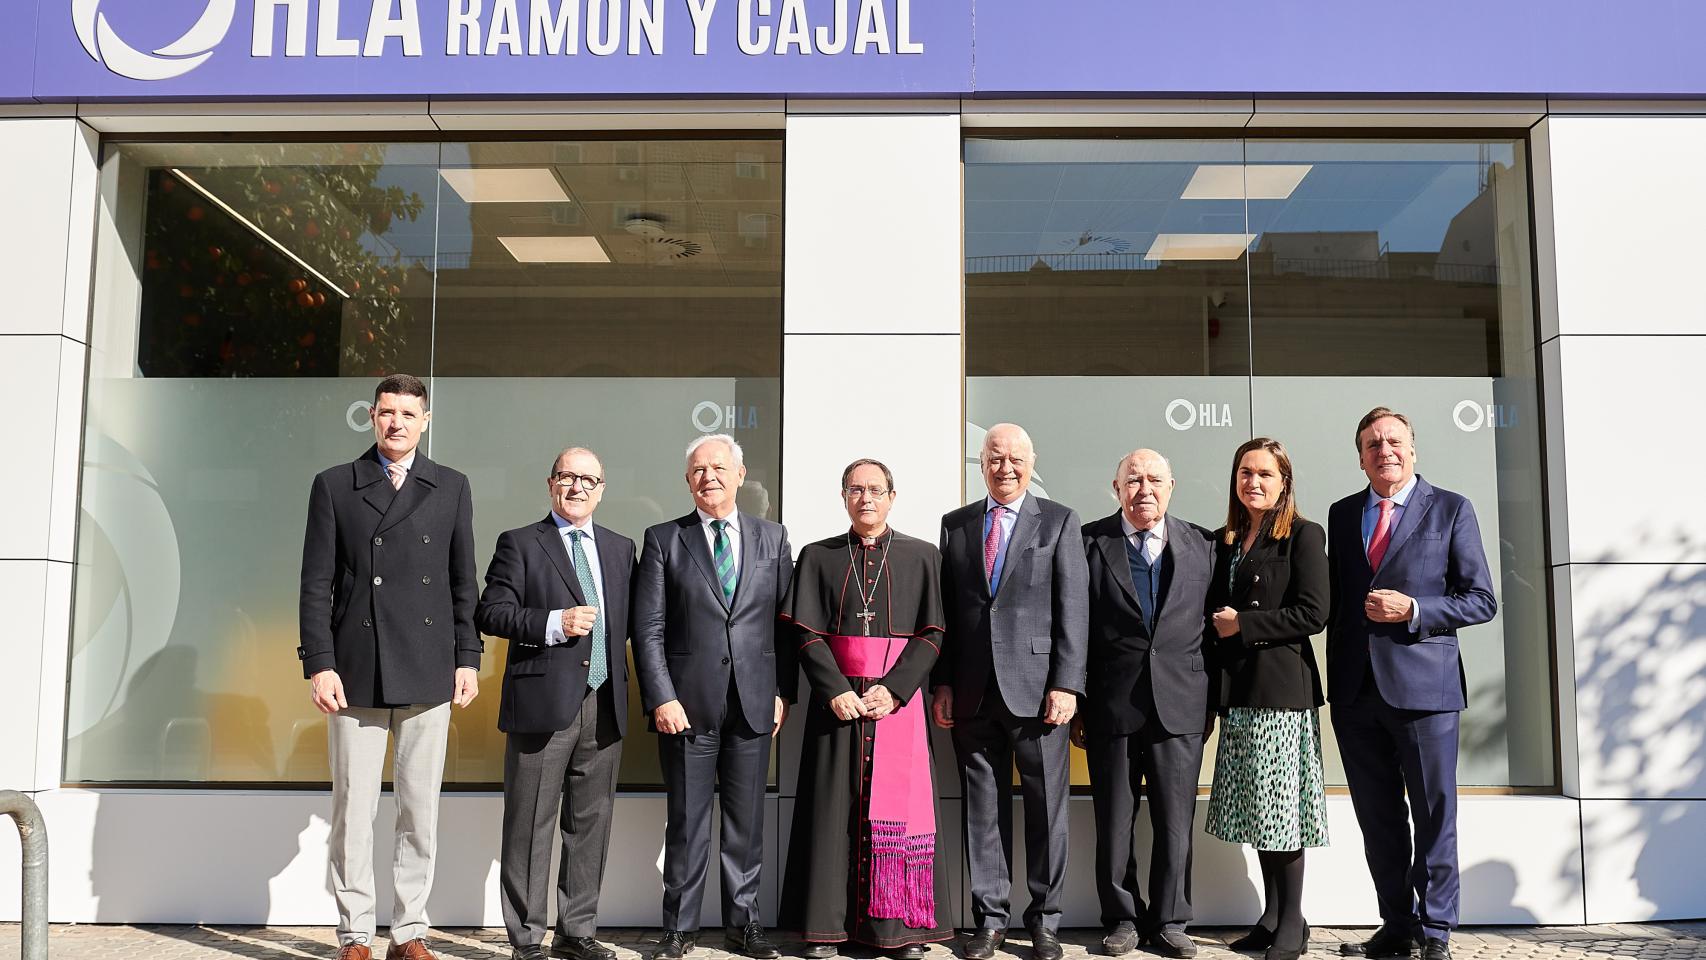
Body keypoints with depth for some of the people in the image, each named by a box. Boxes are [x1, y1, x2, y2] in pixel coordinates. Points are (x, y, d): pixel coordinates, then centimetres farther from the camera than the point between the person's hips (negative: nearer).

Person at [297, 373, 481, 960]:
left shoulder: (451, 488, 10)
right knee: (353, 812, 3)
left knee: (420, 812, 6)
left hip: (428, 675, 1)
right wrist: (318, 664, -6)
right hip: (356, 675, -1)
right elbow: (316, 583, 2)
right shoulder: (334, 486, 6)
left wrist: (468, 658, 4)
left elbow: (463, 581, 10)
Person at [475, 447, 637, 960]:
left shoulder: (620, 548, 16)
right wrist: (554, 624, -16)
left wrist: (623, 686, 5)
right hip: (543, 705, -4)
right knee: (530, 826, 1)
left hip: (604, 706, 4)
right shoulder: (519, 544, 2)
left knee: (591, 824, 10)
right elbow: (490, 613, -6)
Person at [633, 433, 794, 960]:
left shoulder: (772, 538, 9)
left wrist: (783, 692, 2)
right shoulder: (663, 540, 4)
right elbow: (648, 629, -1)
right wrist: (661, 698, -9)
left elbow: (787, 621, 9)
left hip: (754, 704, 2)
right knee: (687, 821, 4)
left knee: (747, 820, 9)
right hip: (687, 704, -2)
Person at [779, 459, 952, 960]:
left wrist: (894, 689, -12)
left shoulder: (923, 557, 6)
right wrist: (835, 690, -12)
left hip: (899, 699, 0)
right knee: (834, 806, 2)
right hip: (837, 699, 1)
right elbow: (808, 634, 2)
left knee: (899, 806, 0)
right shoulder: (818, 557, 8)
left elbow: (931, 634, 0)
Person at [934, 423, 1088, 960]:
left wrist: (1066, 684, -10)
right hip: (973, 692, 2)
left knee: (1046, 806, 4)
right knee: (982, 808, 7)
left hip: (1036, 688, -2)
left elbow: (1072, 609, -2)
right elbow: (946, 610, 11)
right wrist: (942, 683, 4)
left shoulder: (1059, 522, 4)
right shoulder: (955, 525, 12)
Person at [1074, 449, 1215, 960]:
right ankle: (1122, 919, 22)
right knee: (1113, 822, 7)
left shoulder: (1201, 545, 7)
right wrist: (1074, 704, -3)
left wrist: (1212, 701, 5)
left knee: (1175, 822, 6)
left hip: (1180, 706, 1)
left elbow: (1212, 625, 8)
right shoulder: (1089, 543, 1)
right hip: (1111, 705, -1)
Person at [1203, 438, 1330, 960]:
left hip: (1281, 688, -6)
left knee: (1280, 805, -3)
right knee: (1257, 806, 10)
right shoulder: (1222, 541, 15)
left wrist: (1244, 624, -11)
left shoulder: (1304, 536, -3)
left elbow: (1313, 613, -11)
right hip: (1237, 689, 6)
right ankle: (1271, 915, 19)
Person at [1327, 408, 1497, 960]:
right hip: (1356, 691, 4)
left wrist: (1412, 610, -15)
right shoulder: (1342, 515, 13)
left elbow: (1481, 600, -1)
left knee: (1434, 816, 3)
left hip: (1423, 686, -4)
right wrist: (1334, 676, 10)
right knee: (1378, 820, 10)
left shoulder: (1451, 510, 2)